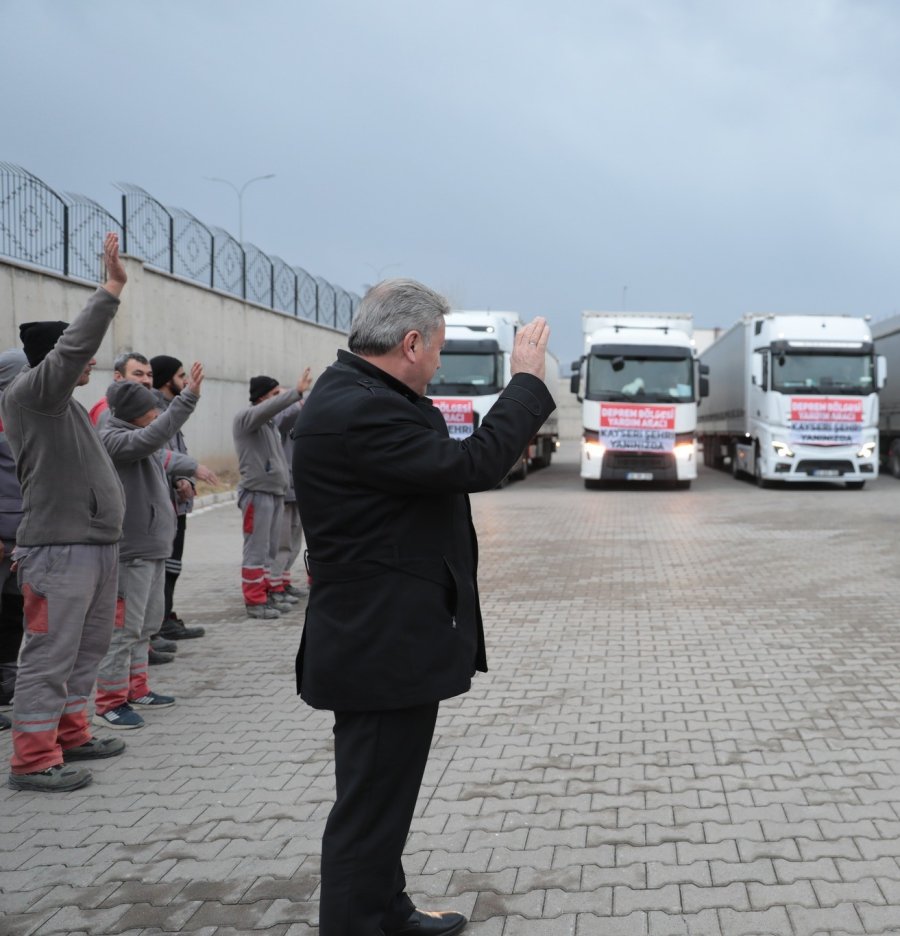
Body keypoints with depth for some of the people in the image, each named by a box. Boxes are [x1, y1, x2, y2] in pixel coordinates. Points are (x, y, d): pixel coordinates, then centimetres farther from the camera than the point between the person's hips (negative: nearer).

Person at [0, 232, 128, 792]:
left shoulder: (64, 405, 19)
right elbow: (72, 345, -25)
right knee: (50, 656, -6)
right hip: (60, 550, -10)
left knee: (86, 651, 17)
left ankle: (70, 735, 28)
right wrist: (113, 288, -25)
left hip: (97, 545, 10)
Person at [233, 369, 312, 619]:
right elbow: (268, 409, -29)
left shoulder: (268, 423, 20)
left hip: (275, 492, 9)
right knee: (256, 550, -7)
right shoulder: (246, 416, -8)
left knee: (270, 549, 14)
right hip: (257, 493, -9)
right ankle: (254, 602, -4)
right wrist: (297, 391, -34)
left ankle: (272, 592, 21)